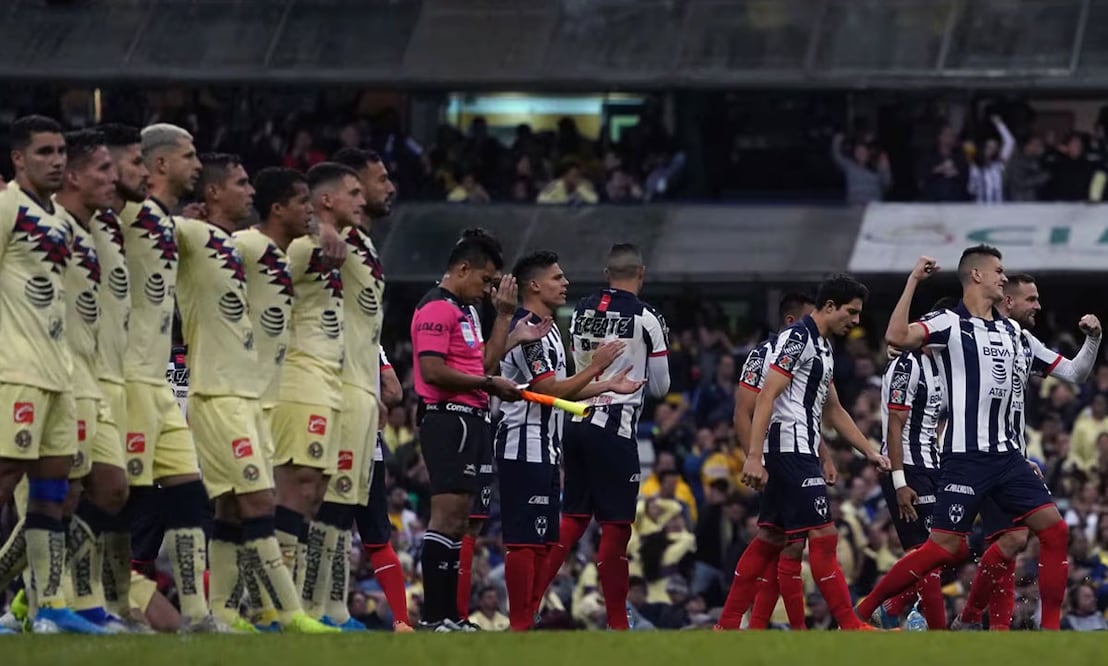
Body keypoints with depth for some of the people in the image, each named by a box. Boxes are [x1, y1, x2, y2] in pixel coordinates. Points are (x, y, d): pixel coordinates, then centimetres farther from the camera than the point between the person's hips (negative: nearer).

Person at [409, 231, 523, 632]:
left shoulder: (463, 311, 22)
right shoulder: (437, 309, -11)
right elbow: (432, 370, -20)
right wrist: (488, 384, -14)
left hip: (470, 421, 11)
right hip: (449, 419, -11)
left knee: (457, 522, 11)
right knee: (448, 516, -14)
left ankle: (448, 614, 13)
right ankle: (433, 616, -17)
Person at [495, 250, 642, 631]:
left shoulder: (545, 329, 18)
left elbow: (559, 389, 24)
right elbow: (550, 390, -21)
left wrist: (609, 386, 21)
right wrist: (596, 368, -16)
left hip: (544, 450, 11)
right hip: (525, 449, -11)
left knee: (542, 541, 12)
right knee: (524, 541, -10)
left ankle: (531, 620, 14)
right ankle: (520, 627, -10)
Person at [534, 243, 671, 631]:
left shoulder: (581, 312, 10)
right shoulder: (646, 318, -6)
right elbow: (660, 388, 3)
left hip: (576, 423, 6)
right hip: (615, 427, -6)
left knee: (573, 518, 14)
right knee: (615, 526, 0)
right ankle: (617, 623, 3)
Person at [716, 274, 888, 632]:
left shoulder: (823, 348, 19)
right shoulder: (797, 338, -12)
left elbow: (834, 411, 27)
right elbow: (767, 396, -18)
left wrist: (870, 453, 24)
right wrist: (754, 457, -24)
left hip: (802, 451, 10)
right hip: (790, 449, -10)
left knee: (771, 538, 10)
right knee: (823, 535, -10)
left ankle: (727, 626, 12)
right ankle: (851, 628, -9)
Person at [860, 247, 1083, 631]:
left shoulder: (1012, 330, 15)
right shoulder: (950, 323, -7)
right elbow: (897, 337, -25)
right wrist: (913, 281, -21)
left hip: (1006, 453, 7)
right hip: (966, 455, -7)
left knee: (1054, 528, -4)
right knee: (945, 548, -9)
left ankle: (1051, 627, 0)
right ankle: (864, 610, 4)